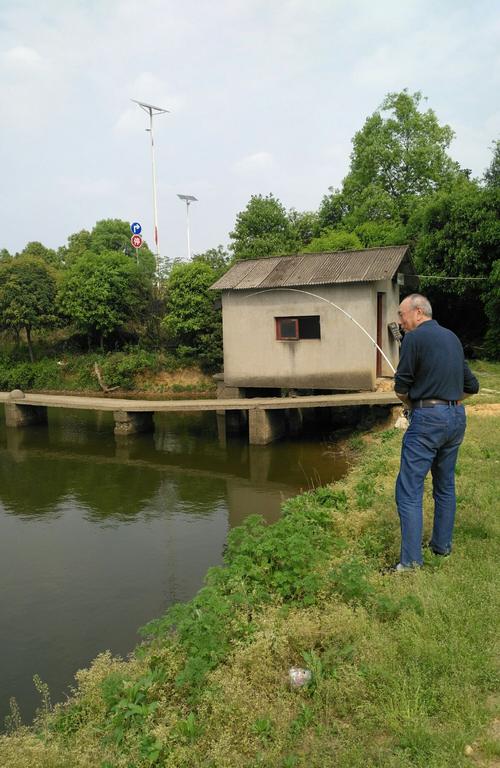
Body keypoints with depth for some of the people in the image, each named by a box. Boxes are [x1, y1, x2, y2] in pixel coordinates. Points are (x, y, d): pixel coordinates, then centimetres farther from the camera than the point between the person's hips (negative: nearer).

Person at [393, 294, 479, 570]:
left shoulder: (414, 338, -10)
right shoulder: (452, 337, 13)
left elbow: (401, 387, -8)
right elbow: (471, 386, 17)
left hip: (428, 419, -8)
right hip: (456, 417, 8)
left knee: (409, 490, -5)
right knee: (445, 485, 19)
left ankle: (411, 560, -5)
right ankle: (442, 545, 29)